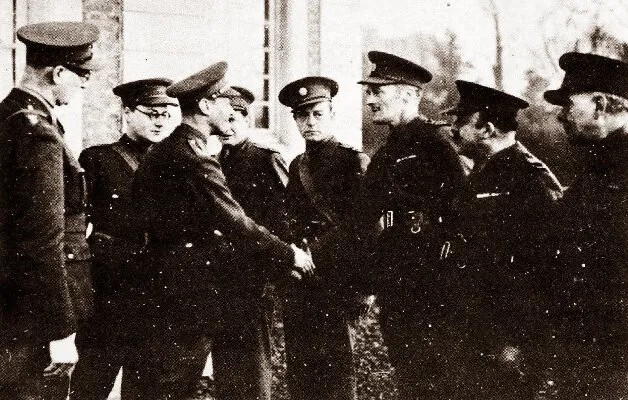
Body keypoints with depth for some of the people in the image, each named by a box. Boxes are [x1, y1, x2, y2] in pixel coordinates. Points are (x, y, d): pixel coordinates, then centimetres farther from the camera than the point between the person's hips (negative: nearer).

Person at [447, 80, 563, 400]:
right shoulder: (482, 175, 13)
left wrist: (518, 344, -21)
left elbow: (542, 268, -20)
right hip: (479, 338, 8)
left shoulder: (531, 179, -15)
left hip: (513, 346, -8)